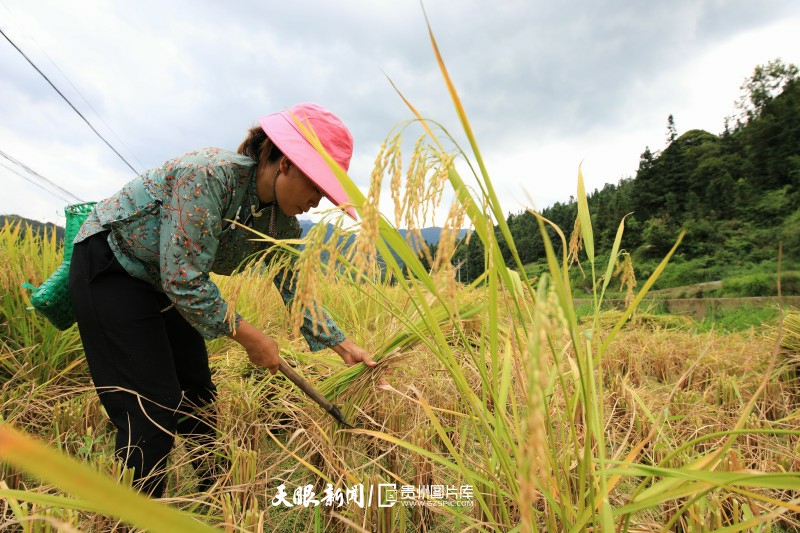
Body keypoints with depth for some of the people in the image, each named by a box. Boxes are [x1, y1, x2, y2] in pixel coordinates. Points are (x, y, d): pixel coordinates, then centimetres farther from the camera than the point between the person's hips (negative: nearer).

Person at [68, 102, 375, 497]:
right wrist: (249, 337, -25)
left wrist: (344, 346, -9)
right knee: (153, 409, -9)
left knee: (198, 397, 10)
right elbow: (183, 279, -34)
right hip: (108, 267, -7)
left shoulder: (281, 222, -10)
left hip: (164, 282, 7)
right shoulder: (211, 175, -33)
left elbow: (296, 290, -3)